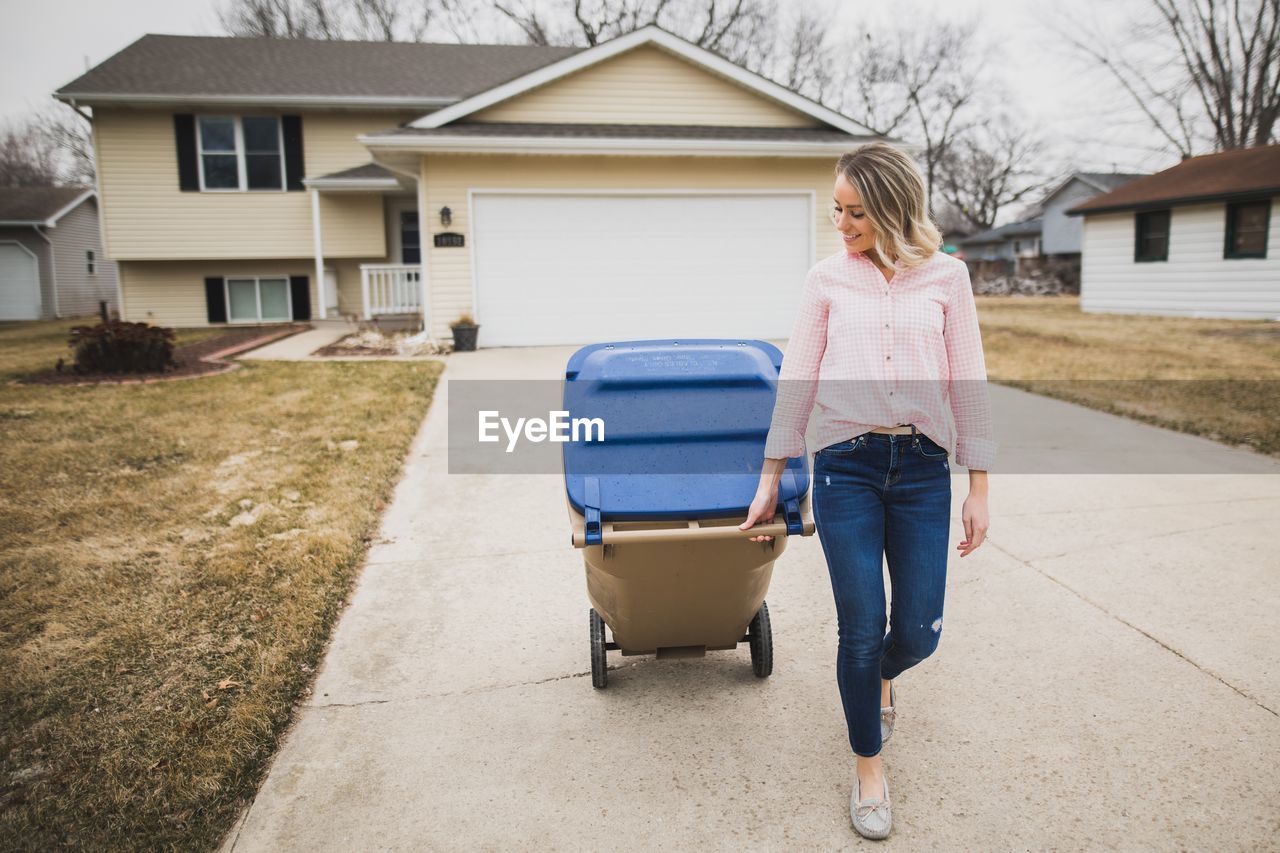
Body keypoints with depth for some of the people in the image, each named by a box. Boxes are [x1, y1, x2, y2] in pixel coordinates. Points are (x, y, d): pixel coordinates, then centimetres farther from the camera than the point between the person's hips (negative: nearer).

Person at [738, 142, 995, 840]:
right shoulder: (827, 278, 5)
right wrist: (769, 482, 7)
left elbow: (967, 383, 5)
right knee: (862, 629, 0)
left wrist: (978, 488, 2)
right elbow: (796, 381, 6)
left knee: (917, 632, 4)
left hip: (922, 468, 1)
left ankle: (879, 674, 42)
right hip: (846, 466, -1)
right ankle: (869, 769, 23)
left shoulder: (946, 276, 5)